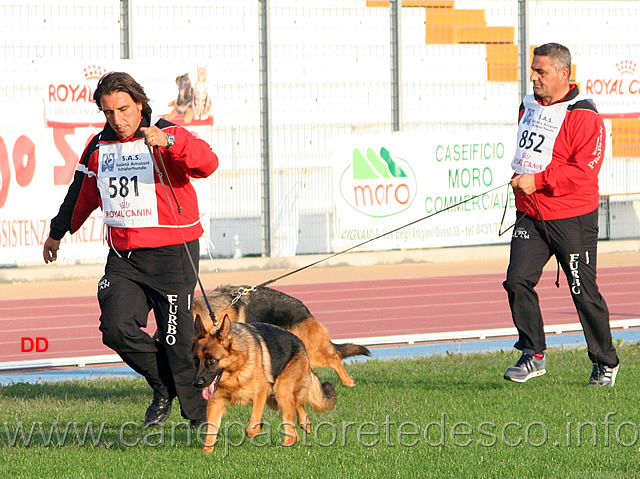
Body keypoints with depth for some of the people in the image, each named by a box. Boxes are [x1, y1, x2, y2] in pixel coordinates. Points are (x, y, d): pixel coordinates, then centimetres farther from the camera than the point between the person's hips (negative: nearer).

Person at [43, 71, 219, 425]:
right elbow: (82, 194, 28)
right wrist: (57, 232, 39)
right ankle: (163, 386, 13)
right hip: (123, 259, 5)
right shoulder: (99, 147, 11)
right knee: (116, 329, -13)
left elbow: (207, 163, -26)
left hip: (172, 255, -5)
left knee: (178, 340, -5)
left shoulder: (168, 136, -6)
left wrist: (168, 142, -42)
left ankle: (201, 417, 13)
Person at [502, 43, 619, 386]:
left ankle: (605, 363, 19)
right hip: (530, 216, 6)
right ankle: (533, 355, 0)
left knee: (584, 293, 2)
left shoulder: (584, 117, -13)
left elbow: (585, 169, -21)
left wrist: (539, 181, -22)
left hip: (572, 219, -6)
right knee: (517, 281, -11)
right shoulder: (528, 107, 11)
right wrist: (520, 180, 11)